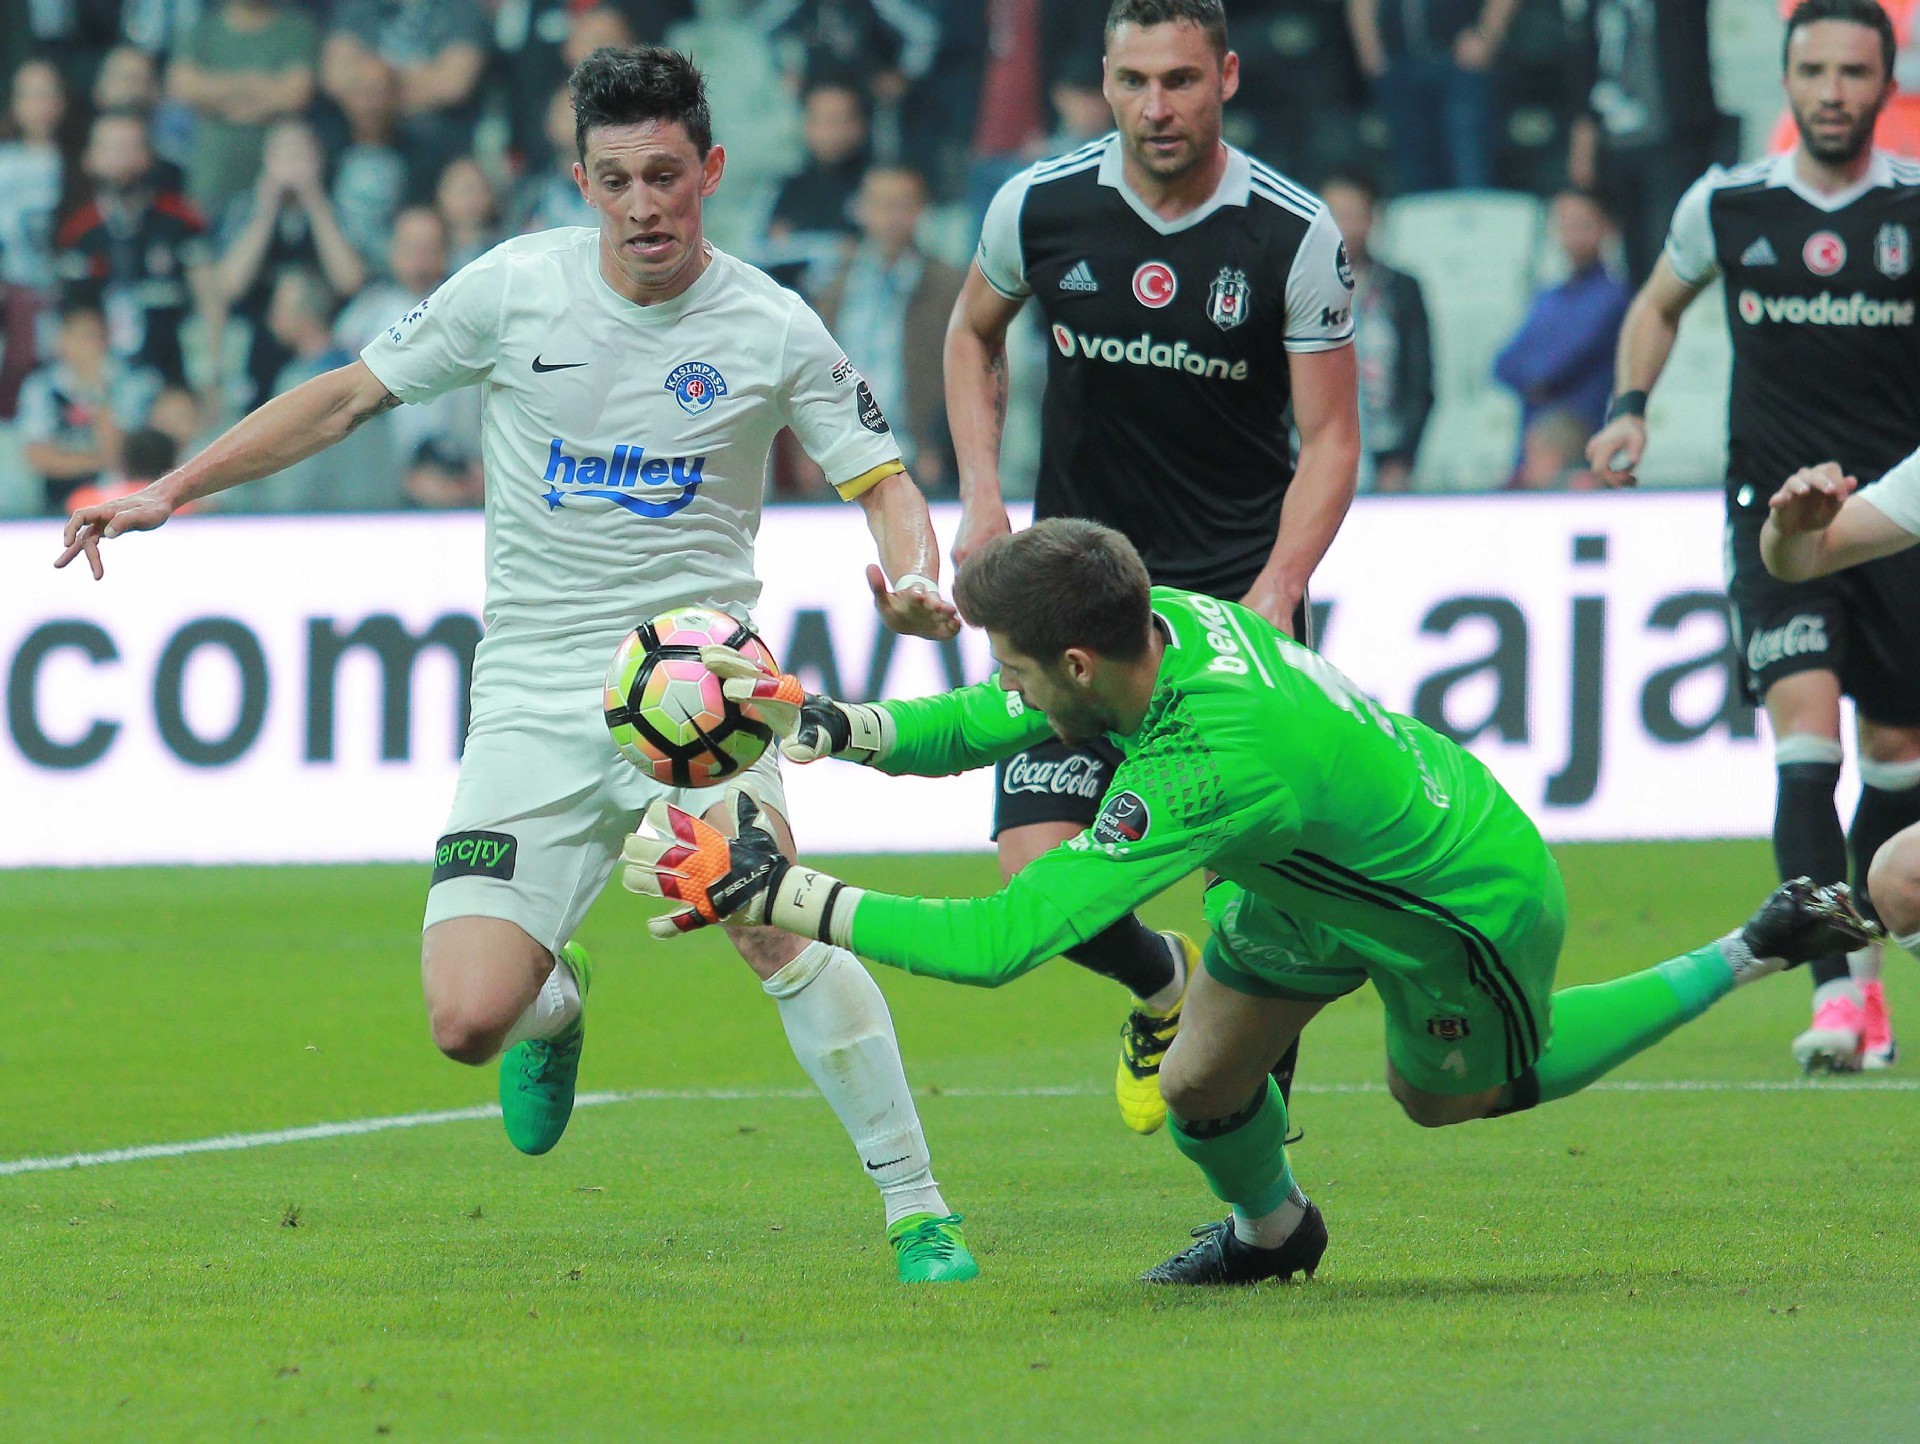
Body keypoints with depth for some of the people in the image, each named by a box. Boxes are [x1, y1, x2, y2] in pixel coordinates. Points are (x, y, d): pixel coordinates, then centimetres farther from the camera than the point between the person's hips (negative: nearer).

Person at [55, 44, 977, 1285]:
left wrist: (914, 576, -19)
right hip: (531, 703, 2)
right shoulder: (515, 288, 0)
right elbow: (352, 394, 11)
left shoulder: (774, 331, -3)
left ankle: (918, 1208, -18)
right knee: (468, 1022, -12)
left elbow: (885, 485, 4)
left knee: (775, 923, -29)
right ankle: (556, 1003, 28)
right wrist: (173, 489, 9)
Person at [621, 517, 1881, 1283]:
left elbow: (996, 943, -46)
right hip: (1335, 864, 7)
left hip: (1475, 900, -7)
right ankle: (1270, 1230, 39)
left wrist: (774, 892, -44)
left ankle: (1747, 960, 31)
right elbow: (994, 724, -2)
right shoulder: (1165, 615, -21)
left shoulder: (1205, 770, -44)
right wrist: (834, 725, -17)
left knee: (1451, 1100, 22)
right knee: (1199, 1086, 5)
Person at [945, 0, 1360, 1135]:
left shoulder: (1295, 234, -10)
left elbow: (1331, 436, -5)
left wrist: (1276, 591, -19)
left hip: (1239, 585, -2)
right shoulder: (1040, 208, -4)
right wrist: (981, 494, 5)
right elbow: (974, 331, 18)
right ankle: (1161, 985, 26)